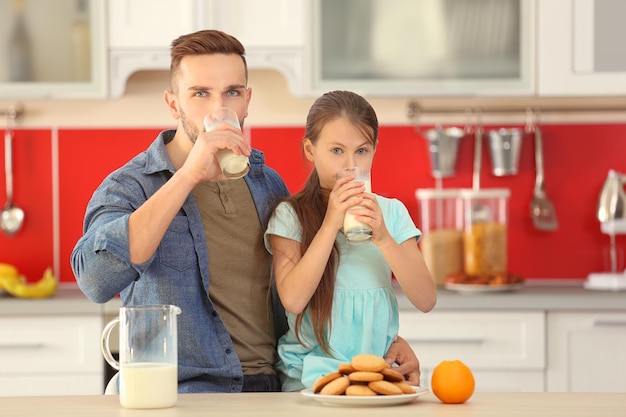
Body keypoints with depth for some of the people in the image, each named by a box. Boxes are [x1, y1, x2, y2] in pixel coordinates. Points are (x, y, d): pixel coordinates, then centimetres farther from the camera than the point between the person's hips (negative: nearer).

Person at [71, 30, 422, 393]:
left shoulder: (269, 185, 15)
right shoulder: (131, 187, -2)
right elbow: (96, 280, -23)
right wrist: (190, 174, -22)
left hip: (273, 389, 5)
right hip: (186, 393, -5)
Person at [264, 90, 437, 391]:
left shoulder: (391, 212, 9)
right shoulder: (290, 215, 1)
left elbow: (426, 301, 0)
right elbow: (293, 299, -12)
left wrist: (383, 238, -13)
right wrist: (331, 224, -15)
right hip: (311, 376, -2)